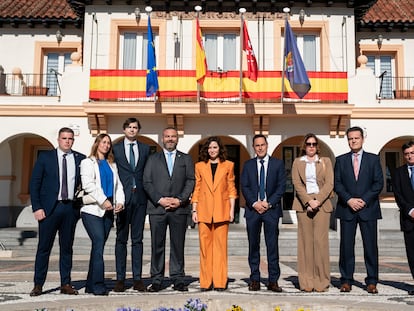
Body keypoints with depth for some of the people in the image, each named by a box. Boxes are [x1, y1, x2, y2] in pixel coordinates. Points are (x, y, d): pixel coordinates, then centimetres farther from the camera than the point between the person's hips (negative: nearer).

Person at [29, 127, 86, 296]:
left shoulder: (80, 159, 7)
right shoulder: (45, 157, 3)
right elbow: (34, 183, 1)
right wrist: (36, 207, -7)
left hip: (71, 208, 2)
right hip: (49, 207, -2)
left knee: (67, 248, 8)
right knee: (44, 247, 2)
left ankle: (66, 284, 16)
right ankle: (38, 284, 12)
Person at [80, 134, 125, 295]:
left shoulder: (112, 165, 21)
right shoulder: (88, 162, 4)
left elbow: (118, 185, 14)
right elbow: (88, 184, -10)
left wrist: (120, 201, -3)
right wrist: (103, 200, -16)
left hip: (108, 210, 5)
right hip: (92, 210, -5)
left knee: (98, 246, 7)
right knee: (99, 244, -15)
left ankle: (91, 285, 12)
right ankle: (98, 285, -12)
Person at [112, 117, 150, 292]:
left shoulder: (145, 149, 12)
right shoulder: (115, 149, 6)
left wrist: (147, 193, 1)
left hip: (140, 197, 2)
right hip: (122, 197, -2)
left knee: (138, 239, 5)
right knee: (121, 239, 3)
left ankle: (137, 279, 10)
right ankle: (120, 279, 9)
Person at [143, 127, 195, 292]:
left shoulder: (186, 159, 14)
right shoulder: (153, 159, 13)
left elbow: (191, 181, 4)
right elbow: (147, 182, 4)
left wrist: (180, 200, -9)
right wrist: (160, 200, -9)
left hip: (179, 208, 0)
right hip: (157, 208, 0)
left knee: (178, 245, 3)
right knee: (157, 245, 2)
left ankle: (178, 279, 11)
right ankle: (157, 280, 10)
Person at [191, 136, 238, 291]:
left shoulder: (228, 165, 9)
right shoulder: (200, 166, 11)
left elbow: (231, 189, 8)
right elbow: (197, 189, 10)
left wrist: (232, 210, 1)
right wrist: (194, 210, 4)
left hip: (221, 211, -1)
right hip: (204, 211, 1)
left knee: (220, 245, -1)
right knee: (205, 245, 1)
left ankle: (220, 282, 6)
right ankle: (206, 282, 9)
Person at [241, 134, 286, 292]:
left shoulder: (278, 163, 6)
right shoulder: (248, 165, 10)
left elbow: (281, 186, 1)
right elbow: (244, 187, 4)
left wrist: (269, 203, -10)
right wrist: (254, 203, -9)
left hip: (271, 208, -1)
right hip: (252, 209, 1)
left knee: (272, 245, -1)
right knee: (253, 245, 5)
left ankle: (273, 280, 6)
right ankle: (255, 280, 13)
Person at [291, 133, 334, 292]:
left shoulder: (326, 161, 13)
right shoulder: (298, 162, 13)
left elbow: (329, 184, 3)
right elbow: (297, 184, 2)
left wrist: (317, 201, -10)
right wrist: (308, 201, -11)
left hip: (322, 204, 0)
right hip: (303, 204, 0)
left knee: (320, 241, -6)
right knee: (306, 241, -1)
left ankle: (321, 281, 3)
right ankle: (306, 282, 4)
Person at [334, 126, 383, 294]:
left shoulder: (373, 159, 8)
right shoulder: (341, 160, 10)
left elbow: (378, 183, 1)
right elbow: (337, 184, 3)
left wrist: (364, 200, -10)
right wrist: (349, 200, -10)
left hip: (368, 208, 0)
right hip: (346, 209, 1)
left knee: (371, 246, 1)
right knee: (346, 246, 2)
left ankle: (372, 281, 11)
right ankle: (346, 280, 10)